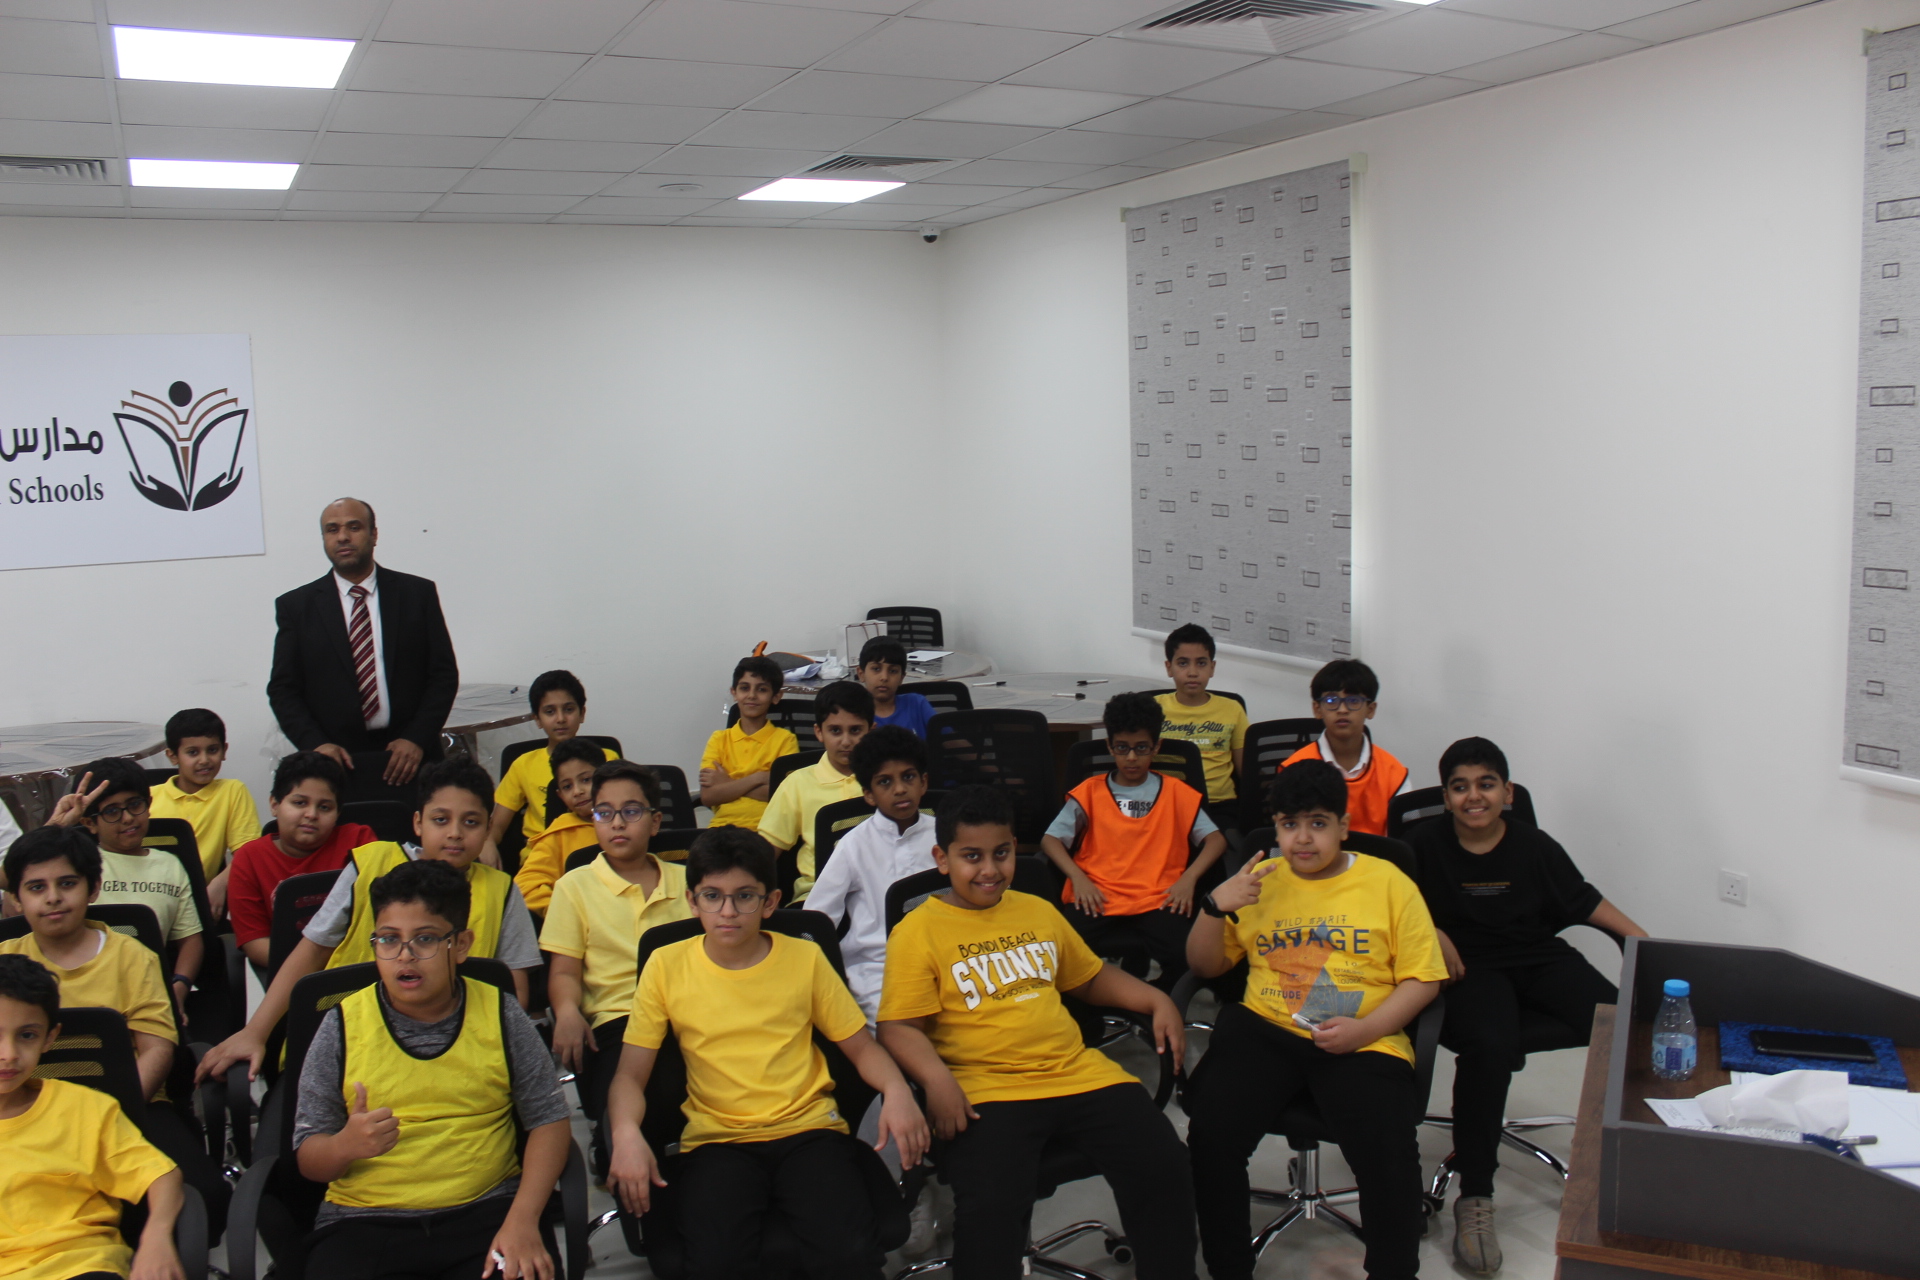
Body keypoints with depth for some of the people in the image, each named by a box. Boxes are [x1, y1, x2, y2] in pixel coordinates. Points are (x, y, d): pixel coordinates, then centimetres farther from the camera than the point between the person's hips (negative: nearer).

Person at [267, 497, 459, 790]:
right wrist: (316, 744, -10)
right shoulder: (296, 606, 7)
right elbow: (282, 689, 5)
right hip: (337, 762, 0)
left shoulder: (418, 593, 6)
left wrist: (417, 738, -9)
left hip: (408, 756, 0)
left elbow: (444, 674, 3)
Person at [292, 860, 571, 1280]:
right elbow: (308, 1158, 4)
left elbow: (549, 1121, 4)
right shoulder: (342, 1026, 3)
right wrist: (345, 1146, -19)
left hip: (486, 1211, 0)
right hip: (365, 1221, 0)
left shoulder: (500, 1016, 4)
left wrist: (523, 1220, -9)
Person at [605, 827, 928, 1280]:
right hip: (715, 1140, 0)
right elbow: (631, 1075, 5)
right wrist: (626, 1134, -15)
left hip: (809, 1129, 0)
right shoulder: (667, 966, 4)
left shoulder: (805, 958, 6)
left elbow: (861, 1046, 11)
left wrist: (896, 1089, -10)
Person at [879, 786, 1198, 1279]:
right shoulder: (917, 932, 0)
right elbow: (900, 1028, -6)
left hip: (1076, 1072, 5)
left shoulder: (1038, 911, 18)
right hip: (985, 1092, -5)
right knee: (992, 1205, -30)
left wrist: (1157, 1001, 15)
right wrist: (936, 1078, -24)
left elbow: (1089, 977, 29)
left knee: (1164, 1165, -10)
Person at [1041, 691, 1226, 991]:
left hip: (1157, 902, 0)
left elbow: (1215, 839, 9)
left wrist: (1189, 877, -9)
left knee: (1184, 955, -32)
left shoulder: (1175, 792, 15)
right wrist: (1078, 877, -9)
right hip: (1098, 902, 0)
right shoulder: (1090, 792, 14)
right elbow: (1051, 839, 8)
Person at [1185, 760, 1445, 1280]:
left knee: (1390, 1153, -28)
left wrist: (1366, 1028, -12)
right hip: (1266, 1028, 2)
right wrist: (1215, 906, -3)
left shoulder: (1388, 882, 9)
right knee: (1210, 1133, -24)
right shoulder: (1259, 882, 16)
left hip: (1364, 1042, -2)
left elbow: (1423, 979, 4)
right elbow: (1205, 965, 16)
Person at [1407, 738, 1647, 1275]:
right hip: (1469, 964, -3)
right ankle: (1474, 1198, -23)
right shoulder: (1425, 842, 0)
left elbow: (1584, 900, 13)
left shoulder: (1535, 846, 5)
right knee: (1488, 1045, -34)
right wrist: (1433, 933, -10)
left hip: (1540, 956, 3)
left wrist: (1640, 937, 1)